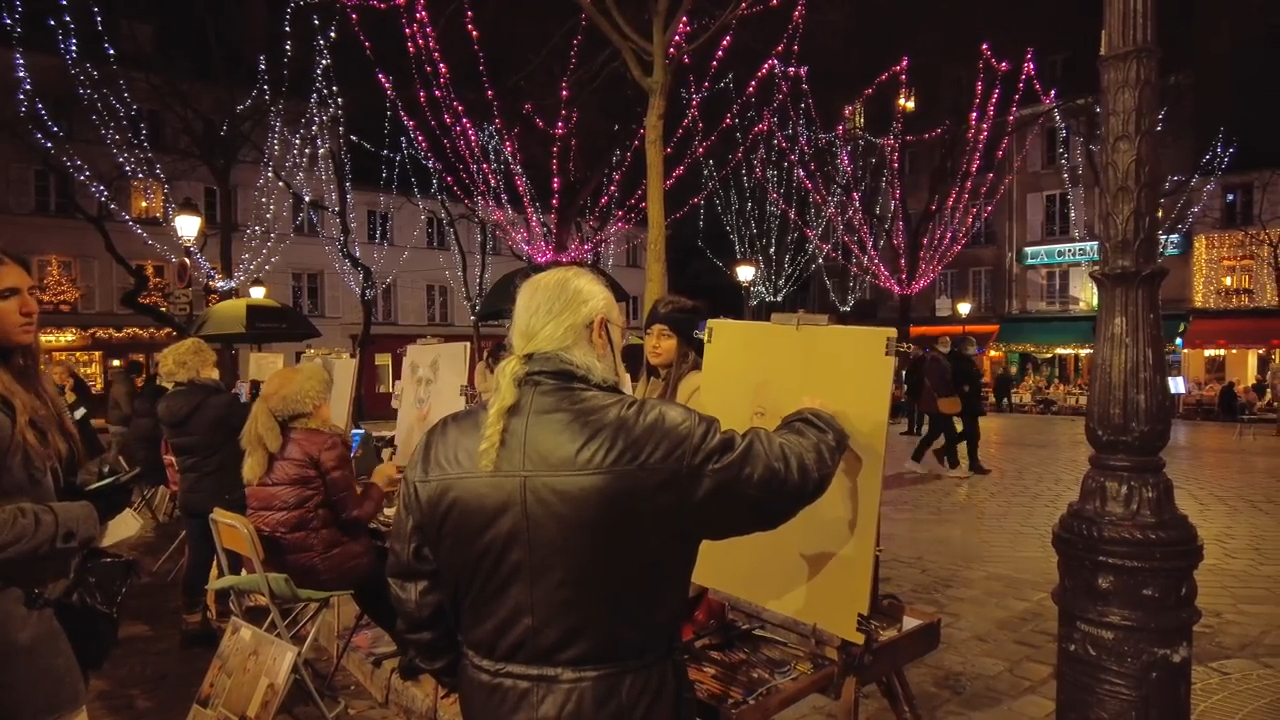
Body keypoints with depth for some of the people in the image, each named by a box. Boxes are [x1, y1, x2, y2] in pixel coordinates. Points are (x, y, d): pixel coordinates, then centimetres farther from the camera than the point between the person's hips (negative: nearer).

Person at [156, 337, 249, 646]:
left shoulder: (166, 406, 0)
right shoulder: (221, 402, -22)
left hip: (191, 494, 7)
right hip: (225, 494, -7)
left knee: (197, 557, 15)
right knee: (232, 559, 5)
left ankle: (192, 623, 24)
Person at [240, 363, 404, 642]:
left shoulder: (262, 444, 10)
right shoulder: (325, 443, -13)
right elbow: (353, 515, -12)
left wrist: (362, 489, 20)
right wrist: (377, 483, 4)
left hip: (268, 560, 8)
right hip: (312, 564, -8)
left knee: (372, 553, 26)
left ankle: (394, 639, 37)